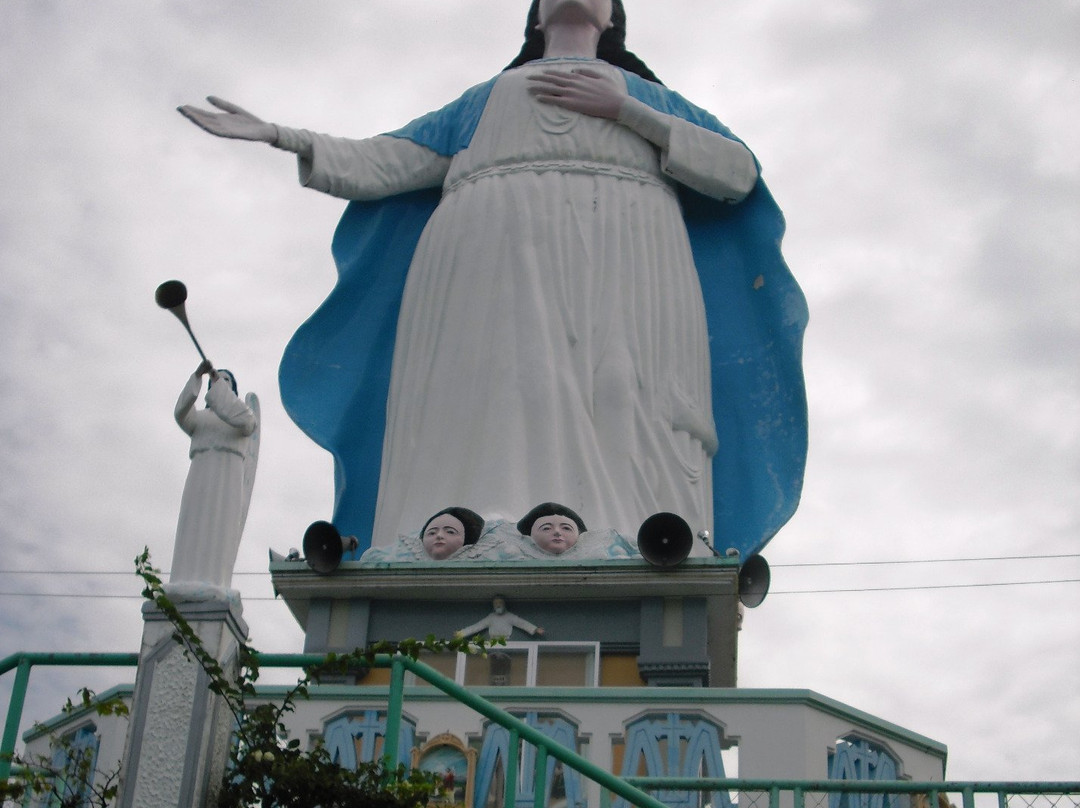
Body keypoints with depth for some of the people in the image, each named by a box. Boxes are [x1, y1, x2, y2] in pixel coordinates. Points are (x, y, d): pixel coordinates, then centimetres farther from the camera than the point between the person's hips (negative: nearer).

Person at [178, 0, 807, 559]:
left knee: (624, 453, -23)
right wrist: (280, 136, 14)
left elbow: (739, 171, 14)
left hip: (620, 272, 0)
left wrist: (623, 111, 5)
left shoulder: (653, 98, 32)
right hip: (494, 265, 1)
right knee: (491, 437, -21)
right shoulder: (482, 101, 37)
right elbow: (383, 164, 26)